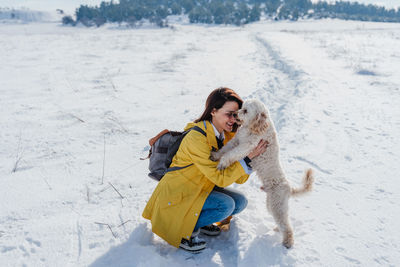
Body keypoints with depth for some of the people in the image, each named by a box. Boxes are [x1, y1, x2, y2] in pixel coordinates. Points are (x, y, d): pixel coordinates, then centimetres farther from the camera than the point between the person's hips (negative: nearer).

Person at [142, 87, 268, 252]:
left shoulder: (227, 136, -1)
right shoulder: (196, 138, -27)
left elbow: (239, 178, -5)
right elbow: (220, 178, -27)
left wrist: (252, 153, -20)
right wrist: (248, 158, -29)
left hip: (201, 189, 8)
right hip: (177, 195, -8)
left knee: (240, 202, -4)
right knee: (226, 205, -24)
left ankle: (198, 220, 13)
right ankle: (185, 230, -5)